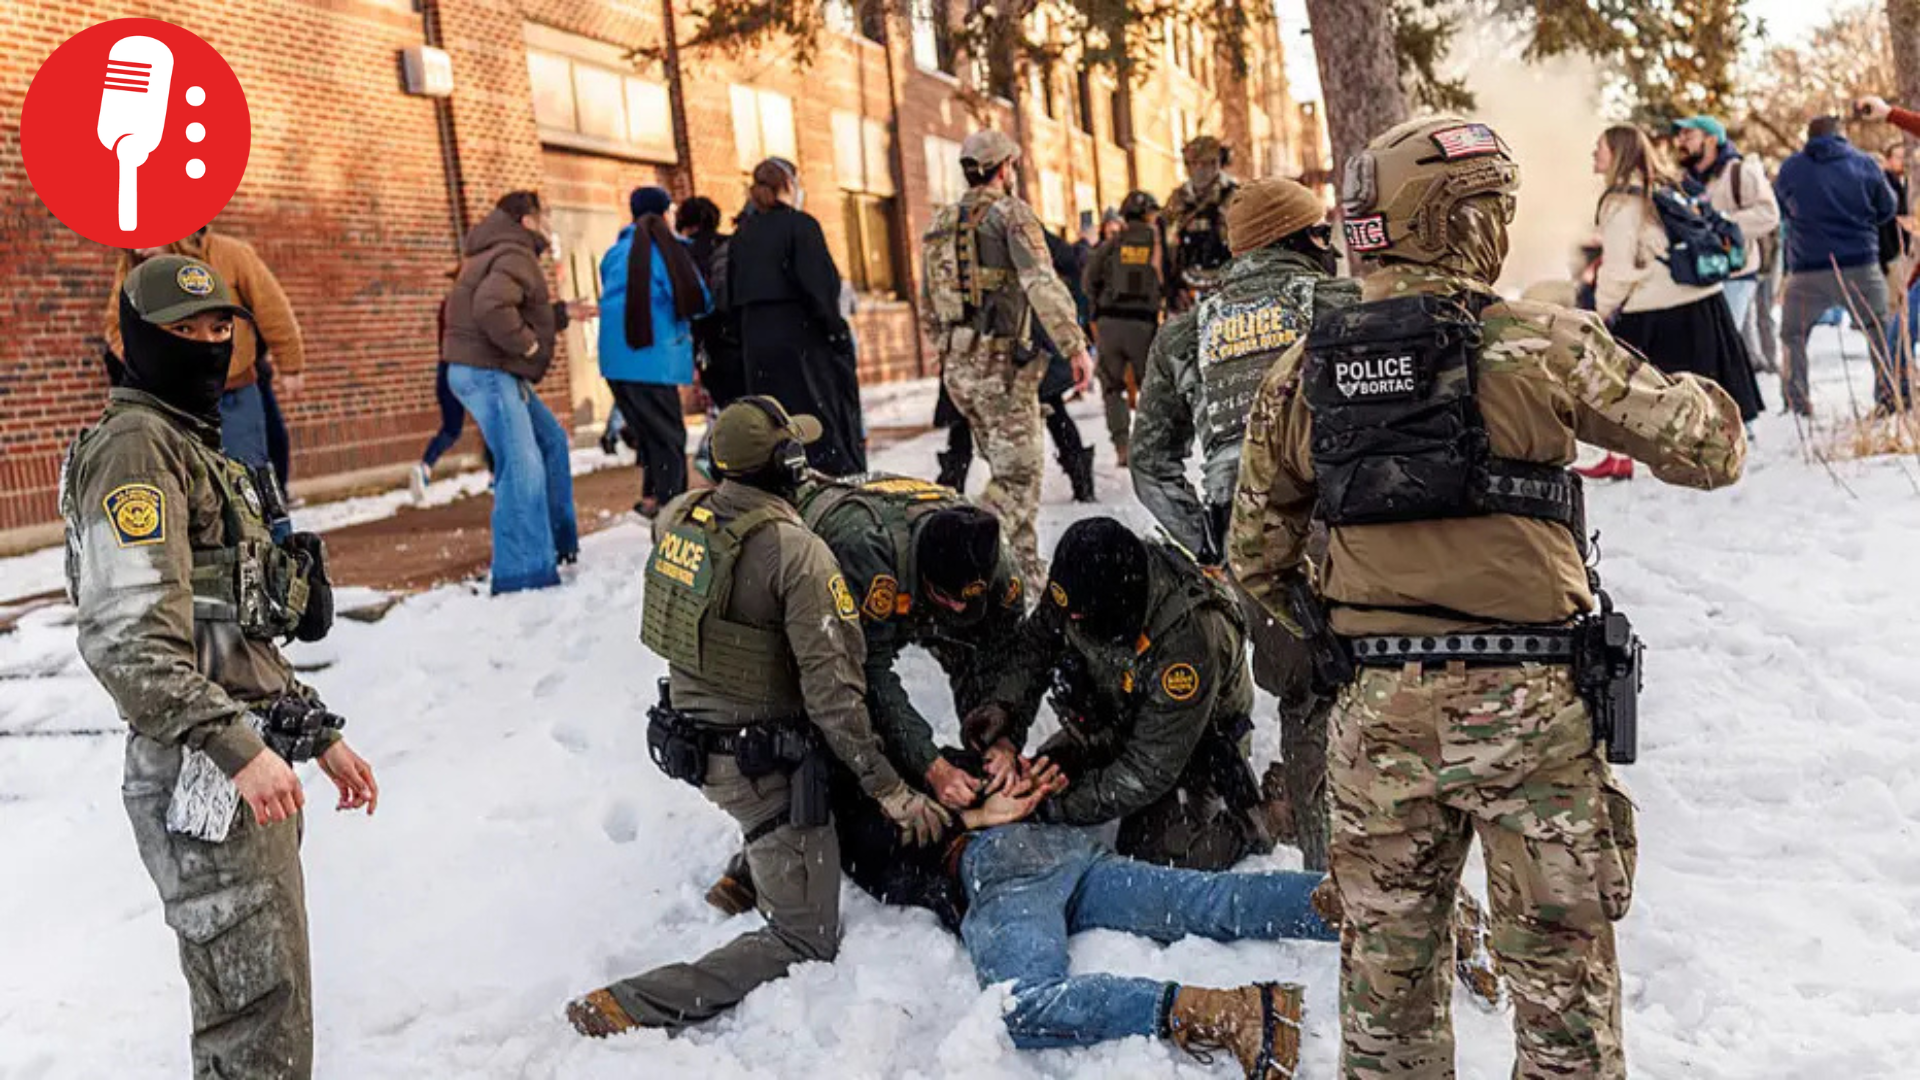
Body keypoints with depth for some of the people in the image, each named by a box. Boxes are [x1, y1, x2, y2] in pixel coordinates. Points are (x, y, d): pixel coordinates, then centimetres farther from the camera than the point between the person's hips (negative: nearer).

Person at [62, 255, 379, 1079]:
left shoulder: (197, 445, 21)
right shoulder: (134, 447, -9)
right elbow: (129, 638, -20)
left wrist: (318, 733, 20)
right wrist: (236, 747, -27)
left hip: (249, 765, 10)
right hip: (204, 780, -10)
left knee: (242, 1010, 17)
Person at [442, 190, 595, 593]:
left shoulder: (509, 255, 22)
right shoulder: (514, 257, -14)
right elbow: (490, 307, -32)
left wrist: (562, 312, 23)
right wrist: (526, 343, -21)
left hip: (498, 373, 11)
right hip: (486, 373, -11)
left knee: (552, 444, 20)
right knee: (522, 468, -15)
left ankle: (558, 540, 30)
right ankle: (521, 574, -15)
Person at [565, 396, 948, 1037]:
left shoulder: (677, 517, -4)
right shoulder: (797, 552, -23)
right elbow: (832, 685, -25)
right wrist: (888, 788, -17)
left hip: (687, 737, 8)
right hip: (763, 762, -8)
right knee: (806, 941, 3)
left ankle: (747, 876, 37)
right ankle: (630, 1007, -11)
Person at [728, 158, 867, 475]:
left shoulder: (742, 234, 12)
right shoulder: (799, 225, -7)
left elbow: (733, 301, 13)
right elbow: (818, 289, -15)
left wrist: (750, 344, 17)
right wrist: (841, 339, -10)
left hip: (757, 345, 6)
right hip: (804, 341, -6)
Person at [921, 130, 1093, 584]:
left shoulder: (941, 224, 16)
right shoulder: (1010, 211, -6)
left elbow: (929, 305, 20)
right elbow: (1042, 284, -18)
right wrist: (1075, 346, -19)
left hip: (957, 364, 8)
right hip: (1001, 361, -8)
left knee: (1007, 467, 16)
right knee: (1018, 474, -3)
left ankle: (1027, 571, 20)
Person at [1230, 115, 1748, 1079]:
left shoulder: (1302, 372, 1)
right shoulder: (1542, 345, -10)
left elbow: (1257, 556, 6)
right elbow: (1709, 449, -2)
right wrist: (1702, 397, 20)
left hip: (1375, 707, 4)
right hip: (1526, 706, -3)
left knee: (1387, 959, 18)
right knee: (1559, 966, 13)